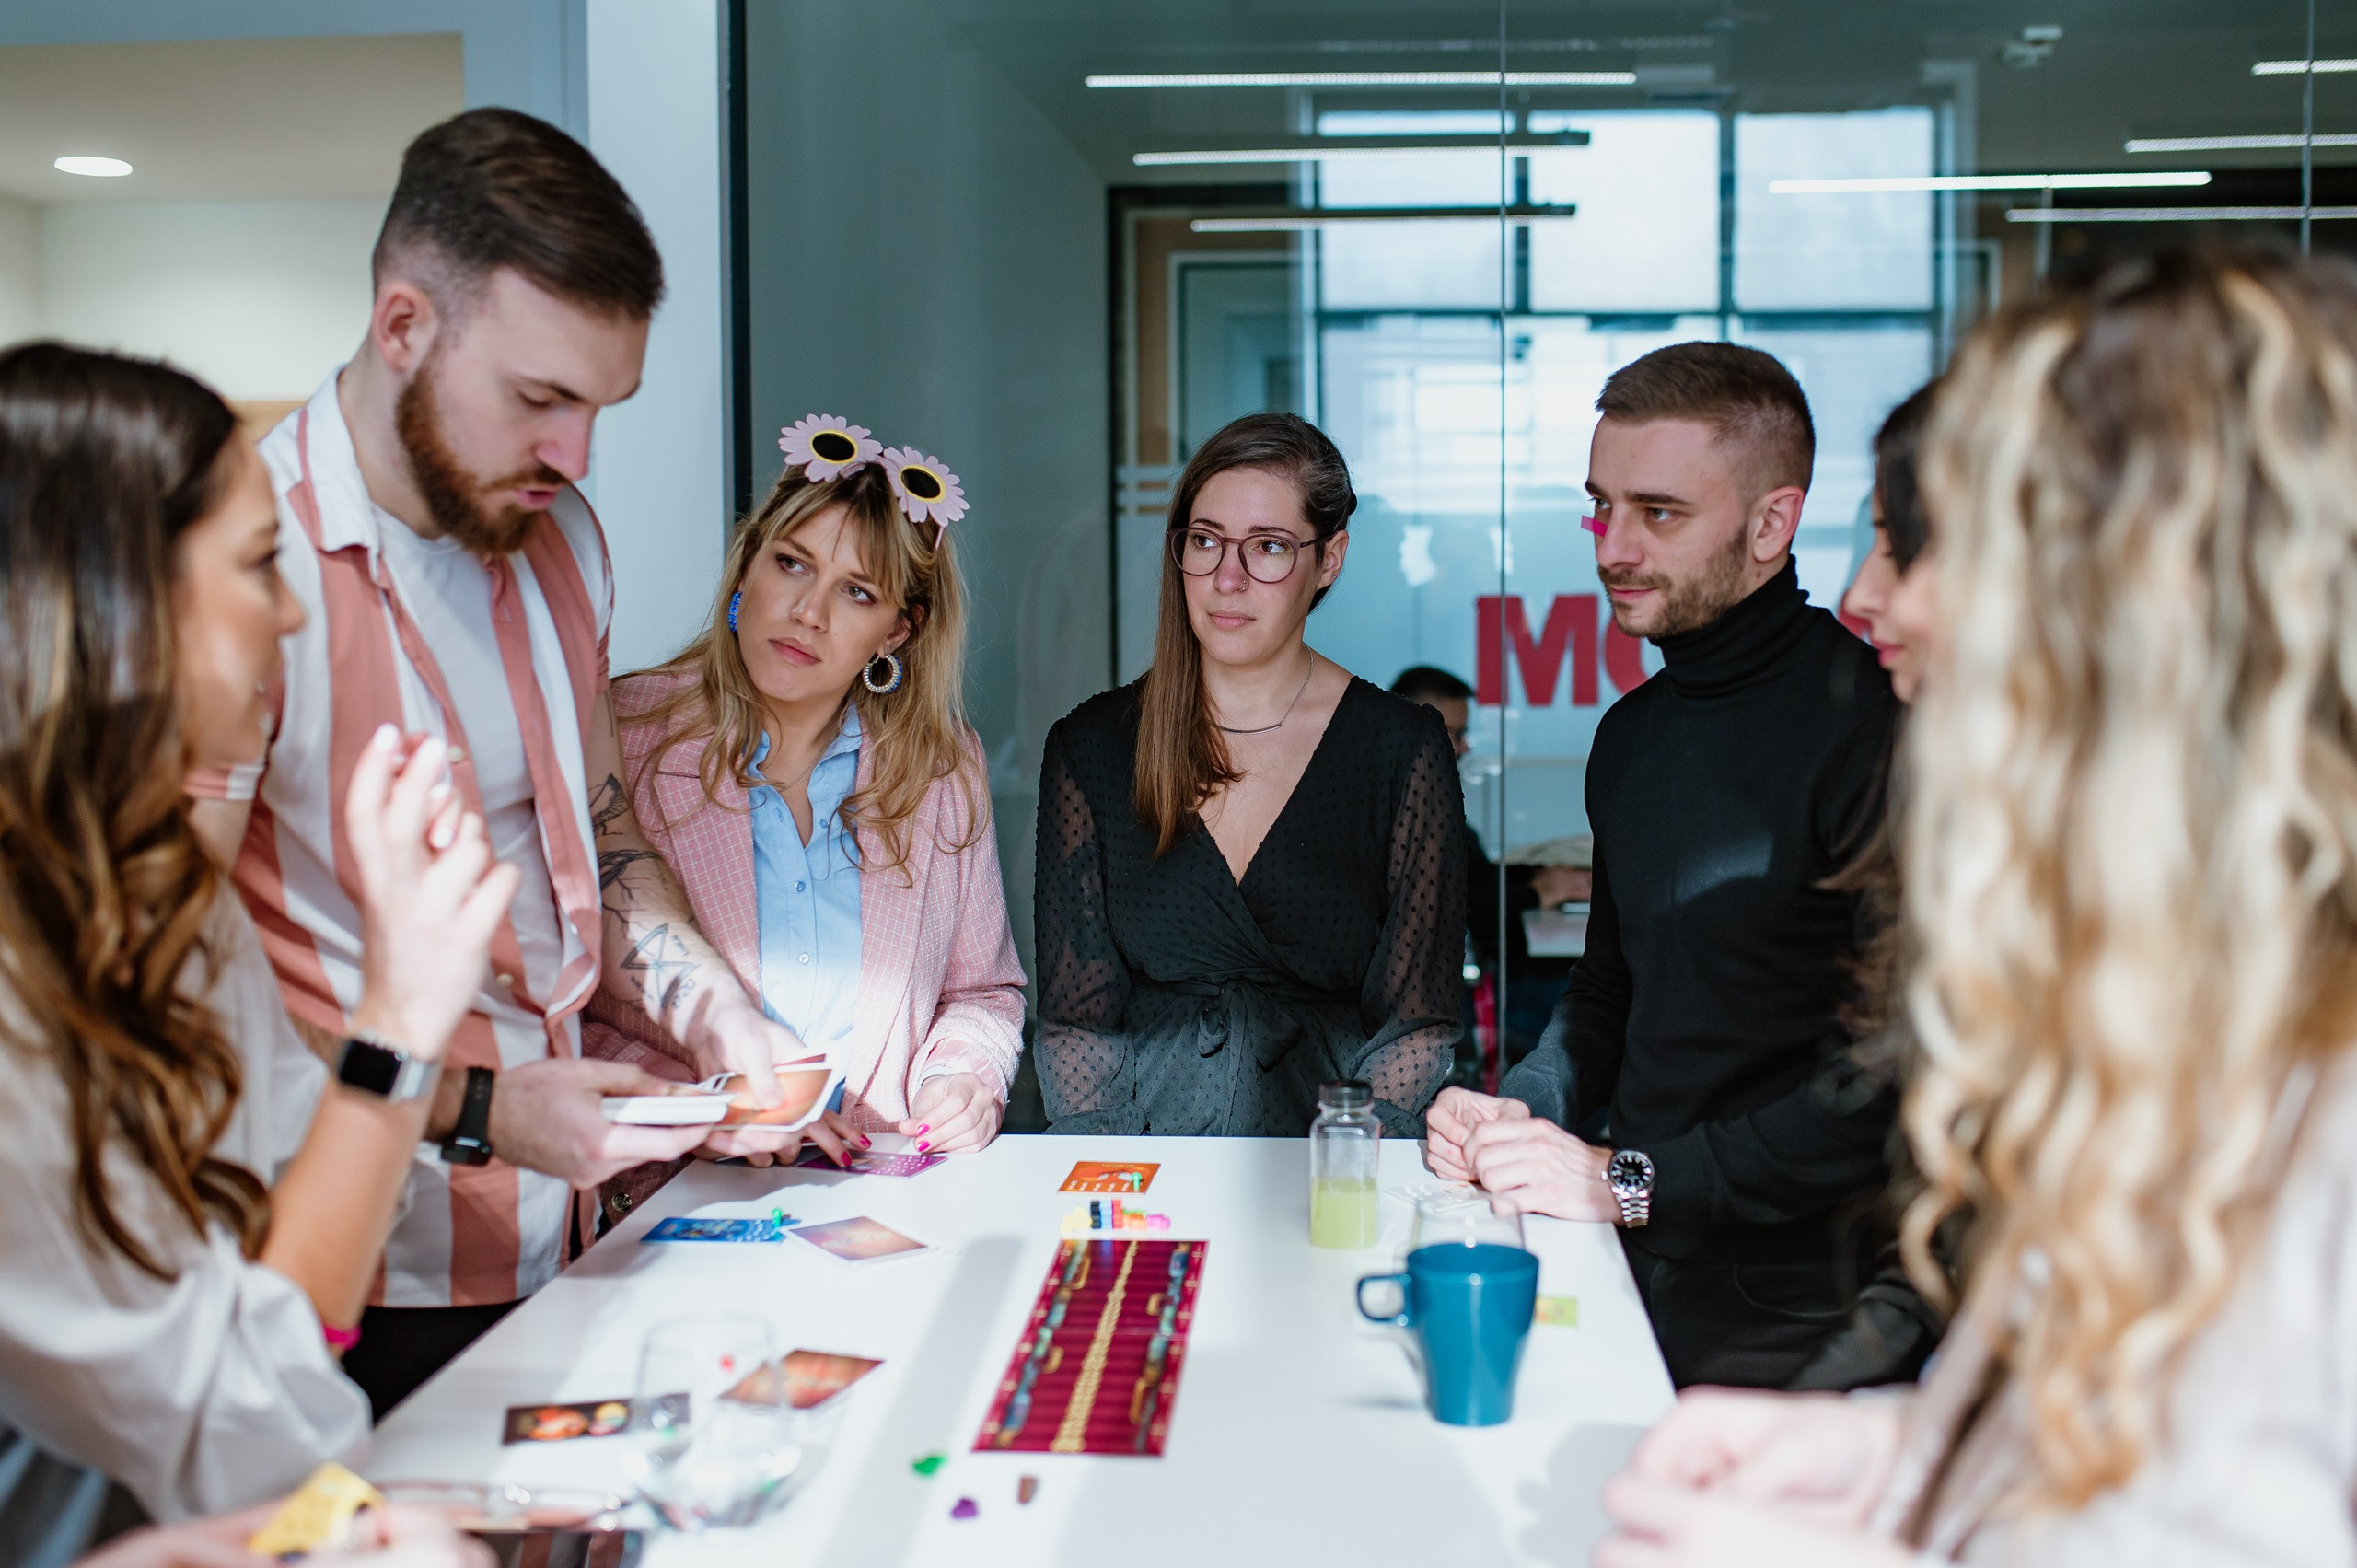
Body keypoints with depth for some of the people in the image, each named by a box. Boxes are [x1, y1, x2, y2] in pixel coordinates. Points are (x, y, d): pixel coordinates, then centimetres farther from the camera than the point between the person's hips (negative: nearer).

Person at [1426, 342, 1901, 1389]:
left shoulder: (1865, 723, -14)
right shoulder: (1631, 733, 14)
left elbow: (1898, 1069, -18)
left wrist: (1637, 1183, -15)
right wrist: (1521, 1110, 6)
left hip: (1784, 1308, -7)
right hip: (1629, 1267, 7)